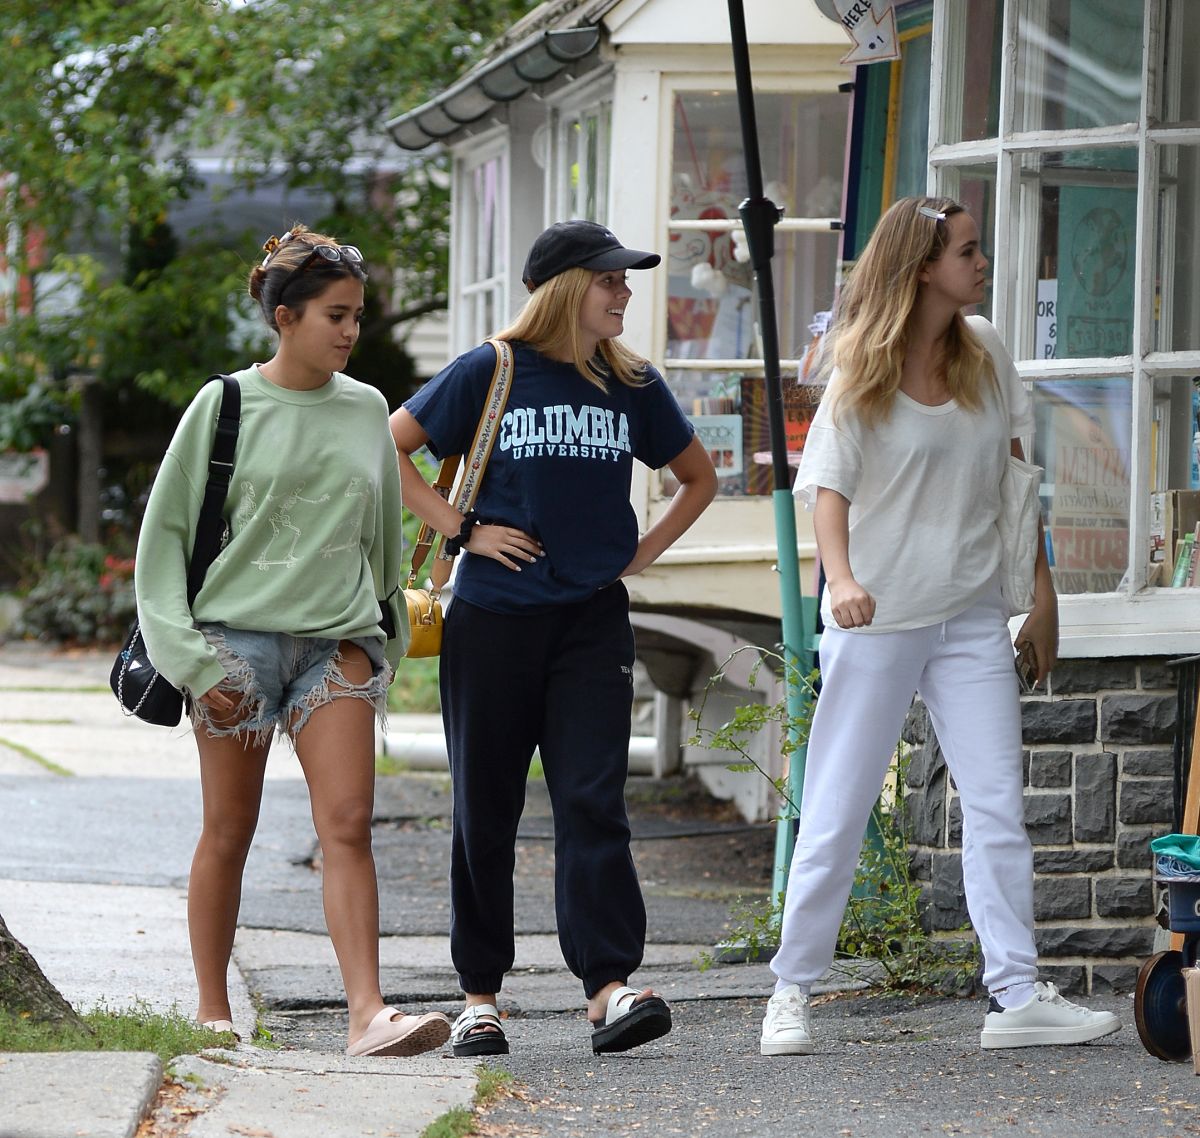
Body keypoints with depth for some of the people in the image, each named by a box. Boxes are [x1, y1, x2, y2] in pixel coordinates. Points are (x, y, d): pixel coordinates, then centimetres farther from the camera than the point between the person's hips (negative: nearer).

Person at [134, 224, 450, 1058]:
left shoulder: (367, 411, 10)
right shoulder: (226, 407, 0)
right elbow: (165, 535, 2)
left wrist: (380, 645, 17)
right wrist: (192, 659, -5)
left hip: (336, 640, 2)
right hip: (238, 636, -2)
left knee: (349, 824, -12)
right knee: (228, 833, 4)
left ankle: (369, 1013, -20)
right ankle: (212, 1013, 16)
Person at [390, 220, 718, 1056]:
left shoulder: (632, 385, 7)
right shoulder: (490, 374, -2)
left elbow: (699, 477, 21)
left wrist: (644, 551, 9)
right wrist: (461, 528, -4)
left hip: (592, 620, 1)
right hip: (494, 617, -1)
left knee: (592, 801, -10)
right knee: (486, 809, 5)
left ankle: (610, 986, -18)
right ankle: (480, 994, 14)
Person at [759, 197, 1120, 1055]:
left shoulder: (985, 353, 5)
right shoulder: (864, 371, -7)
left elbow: (1015, 472, 12)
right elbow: (828, 485, -13)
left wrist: (1042, 587, 10)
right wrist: (841, 577, -31)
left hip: (973, 618, 4)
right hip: (878, 622, -4)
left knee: (999, 805, -3)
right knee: (837, 814, 0)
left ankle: (1018, 995, -2)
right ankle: (792, 991, 11)